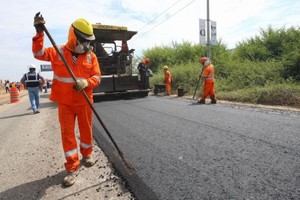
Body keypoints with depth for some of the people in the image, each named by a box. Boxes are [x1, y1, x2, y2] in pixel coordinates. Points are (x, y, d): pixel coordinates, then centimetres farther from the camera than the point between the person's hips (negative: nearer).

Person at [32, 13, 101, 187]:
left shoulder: (91, 56, -1)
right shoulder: (58, 52, 1)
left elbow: (97, 77, -3)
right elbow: (39, 53, -1)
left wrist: (86, 82, -24)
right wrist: (40, 33, -13)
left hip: (84, 101, 0)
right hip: (65, 102, 0)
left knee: (86, 129, 12)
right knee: (67, 133, 2)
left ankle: (87, 154, 37)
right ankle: (73, 167, 13)